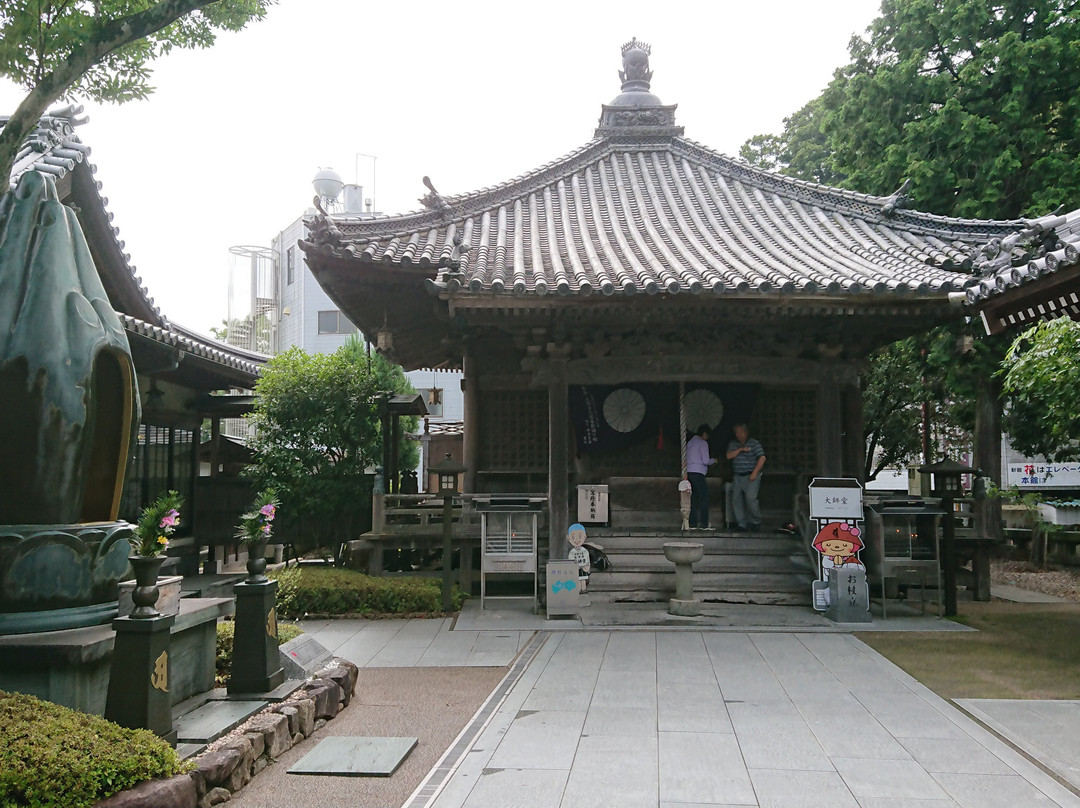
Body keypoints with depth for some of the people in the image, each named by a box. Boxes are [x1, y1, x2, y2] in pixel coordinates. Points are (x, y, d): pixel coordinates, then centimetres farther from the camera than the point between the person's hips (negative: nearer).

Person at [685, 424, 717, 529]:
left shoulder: (690, 442, 19)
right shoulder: (703, 443, -6)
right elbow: (706, 461, -10)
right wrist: (713, 460, 8)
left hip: (690, 473, 8)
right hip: (698, 473, -8)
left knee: (694, 498, 9)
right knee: (704, 498, -4)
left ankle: (693, 524, 6)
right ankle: (704, 524, -6)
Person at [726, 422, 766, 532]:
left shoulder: (754, 443, -2)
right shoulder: (733, 444, 13)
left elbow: (762, 458, -8)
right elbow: (729, 456, -1)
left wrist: (754, 473, -15)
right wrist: (740, 449, -13)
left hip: (751, 476, -5)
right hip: (738, 476, 5)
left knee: (750, 497, -18)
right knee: (736, 499, 0)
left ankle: (756, 522, 0)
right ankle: (741, 523, 8)